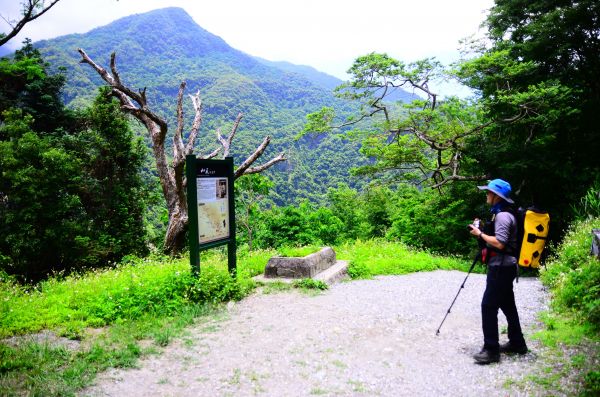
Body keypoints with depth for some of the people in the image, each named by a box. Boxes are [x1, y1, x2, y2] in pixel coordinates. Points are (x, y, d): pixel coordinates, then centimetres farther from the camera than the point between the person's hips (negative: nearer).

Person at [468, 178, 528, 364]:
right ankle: (517, 342, 29)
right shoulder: (501, 214, 16)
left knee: (488, 306, -9)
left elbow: (500, 243, -24)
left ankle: (491, 350, -5)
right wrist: (481, 231, 10)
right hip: (503, 267, 11)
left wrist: (480, 234, -15)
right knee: (507, 305, 18)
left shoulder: (502, 216, -16)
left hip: (501, 267, -11)